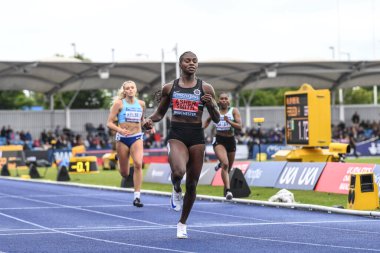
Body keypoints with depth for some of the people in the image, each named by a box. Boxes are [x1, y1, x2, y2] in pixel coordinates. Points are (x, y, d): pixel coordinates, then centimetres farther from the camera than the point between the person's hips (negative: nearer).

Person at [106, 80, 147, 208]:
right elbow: (109, 123, -6)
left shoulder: (141, 104, 6)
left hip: (136, 137, 1)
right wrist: (119, 130, -24)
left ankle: (137, 196, -21)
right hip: (122, 138, -1)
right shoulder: (119, 103, -4)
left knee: (138, 164, -24)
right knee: (124, 173, 7)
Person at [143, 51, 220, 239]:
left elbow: (216, 119, 4)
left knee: (192, 184, 6)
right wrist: (150, 120, -5)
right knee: (179, 171, -31)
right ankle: (176, 190, 6)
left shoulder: (205, 88, 3)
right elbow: (160, 113, 17)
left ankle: (182, 224, 26)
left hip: (197, 136, 1)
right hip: (176, 135, -1)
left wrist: (212, 105, -16)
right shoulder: (169, 88, 6)